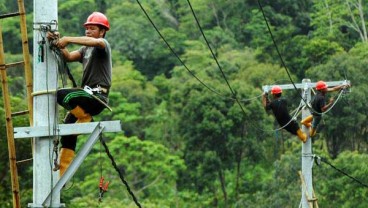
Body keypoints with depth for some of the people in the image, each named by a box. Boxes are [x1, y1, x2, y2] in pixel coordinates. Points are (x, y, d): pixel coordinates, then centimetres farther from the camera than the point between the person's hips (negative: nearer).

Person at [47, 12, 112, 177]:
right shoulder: (85, 50, 24)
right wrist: (60, 44, -10)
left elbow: (95, 42, -26)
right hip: (88, 96, 9)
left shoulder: (103, 45, -1)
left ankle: (86, 119, -9)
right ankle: (62, 174, 8)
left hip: (97, 96, -9)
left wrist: (67, 39, -29)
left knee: (61, 95, -28)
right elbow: (69, 57, 8)